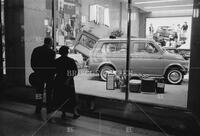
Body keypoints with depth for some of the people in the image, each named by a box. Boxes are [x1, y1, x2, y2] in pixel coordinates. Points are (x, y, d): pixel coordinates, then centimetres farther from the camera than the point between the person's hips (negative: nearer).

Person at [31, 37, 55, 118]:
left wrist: (36, 71, 14)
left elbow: (32, 63, 4)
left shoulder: (36, 50, 2)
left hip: (39, 74, 4)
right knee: (49, 93, 10)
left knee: (39, 91, 13)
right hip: (49, 75, -3)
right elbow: (53, 64, -15)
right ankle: (49, 109, 17)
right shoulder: (51, 52, -13)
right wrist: (53, 72, 1)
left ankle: (38, 109, 16)